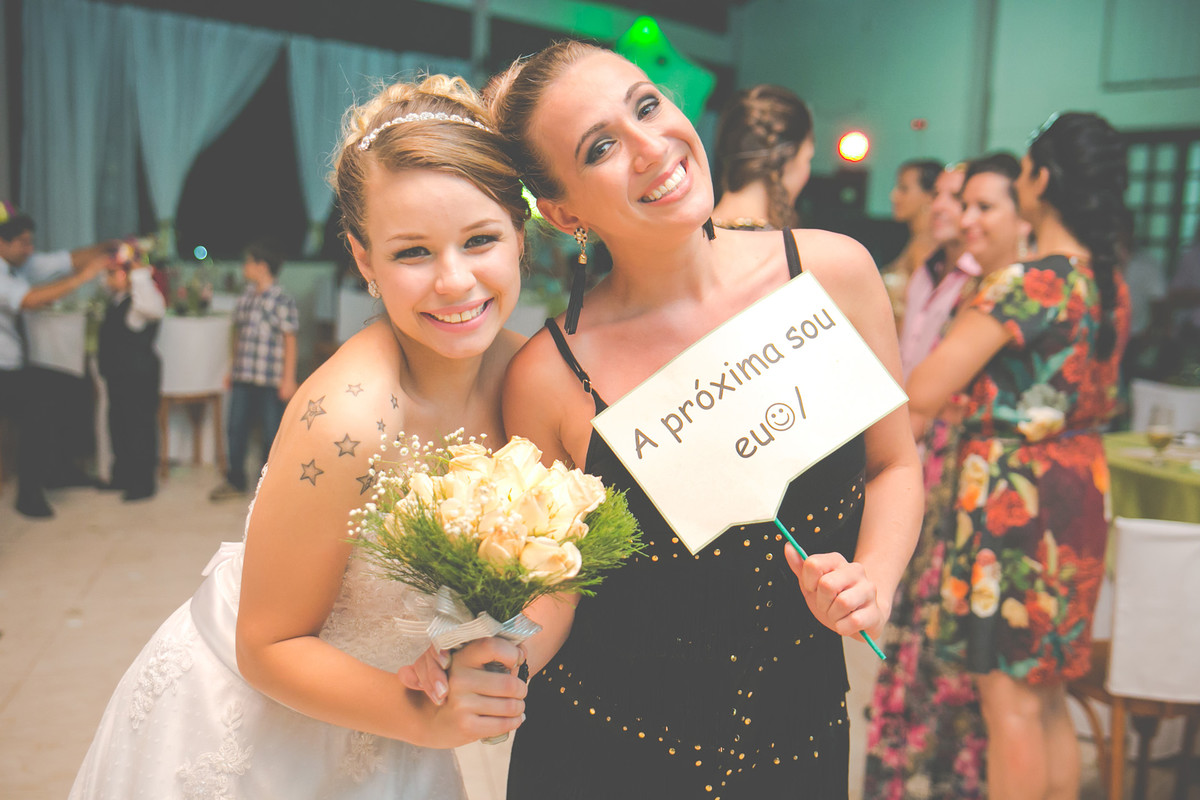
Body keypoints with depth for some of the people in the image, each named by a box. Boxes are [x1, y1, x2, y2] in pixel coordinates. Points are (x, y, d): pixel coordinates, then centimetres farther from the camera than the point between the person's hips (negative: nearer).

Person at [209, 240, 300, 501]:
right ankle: (235, 481, 23)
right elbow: (238, 335, 18)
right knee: (236, 428, 10)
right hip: (242, 378, 6)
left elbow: (290, 341, -9)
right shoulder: (245, 297, 10)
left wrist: (288, 378, -12)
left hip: (270, 381, -6)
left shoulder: (282, 300, -9)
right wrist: (233, 369, 19)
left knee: (271, 432, 4)